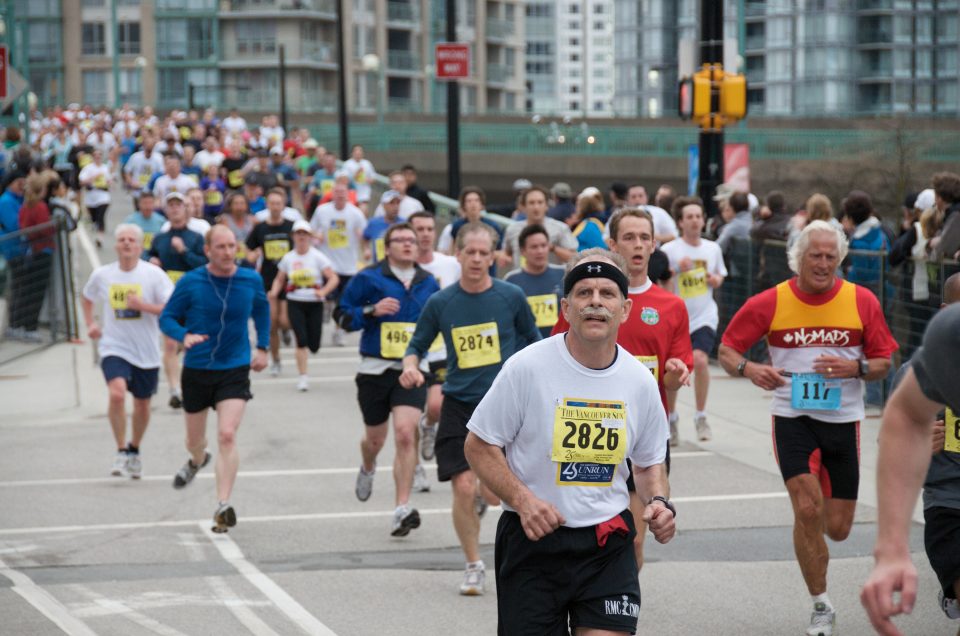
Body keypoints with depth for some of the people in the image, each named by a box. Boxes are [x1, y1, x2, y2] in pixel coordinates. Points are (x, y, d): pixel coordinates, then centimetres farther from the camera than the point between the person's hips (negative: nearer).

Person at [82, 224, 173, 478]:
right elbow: (87, 298, 22)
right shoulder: (102, 275, 1)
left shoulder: (153, 274, -7)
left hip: (146, 352, 1)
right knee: (117, 393, -25)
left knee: (142, 404, 14)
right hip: (114, 348, 0)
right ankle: (121, 451, -11)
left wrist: (142, 305, -20)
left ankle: (134, 450, 40)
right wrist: (90, 324, 9)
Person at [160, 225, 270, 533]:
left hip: (235, 371, -1)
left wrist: (263, 347, 15)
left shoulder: (251, 280, -3)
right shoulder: (190, 283, -9)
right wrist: (184, 335, -22)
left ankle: (223, 505, -18)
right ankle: (197, 461, 55)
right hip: (197, 370, 1)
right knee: (195, 440, 17)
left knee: (227, 436, -19)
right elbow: (166, 318, -2)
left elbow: (262, 310, 18)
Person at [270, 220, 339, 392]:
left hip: (315, 304, -1)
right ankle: (302, 377, -7)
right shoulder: (288, 258, 6)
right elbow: (279, 279, 16)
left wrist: (323, 291, -24)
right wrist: (274, 292, -5)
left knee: (313, 345, 0)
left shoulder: (317, 257, -2)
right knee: (301, 340, -14)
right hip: (295, 303, 1)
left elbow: (334, 278, -7)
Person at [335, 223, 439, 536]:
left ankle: (403, 508, -17)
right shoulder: (368, 279, -3)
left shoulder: (428, 283, 8)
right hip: (375, 369, -1)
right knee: (375, 438, 15)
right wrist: (371, 311, -17)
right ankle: (367, 469, 53)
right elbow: (342, 314, -3)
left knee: (405, 433, -18)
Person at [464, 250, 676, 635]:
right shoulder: (528, 366, -10)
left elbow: (649, 462, 17)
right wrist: (522, 499, -19)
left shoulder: (641, 382, 2)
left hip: (608, 545, 2)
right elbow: (479, 446, -4)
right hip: (532, 537, -2)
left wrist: (659, 501, -4)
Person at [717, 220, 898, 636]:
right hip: (792, 418, -1)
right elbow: (727, 350, 1)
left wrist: (856, 368, -18)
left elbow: (883, 363, 3)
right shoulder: (771, 303, -6)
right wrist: (748, 368, -21)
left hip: (843, 420, 2)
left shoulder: (862, 301, -3)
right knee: (807, 510, -16)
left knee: (837, 529, 4)